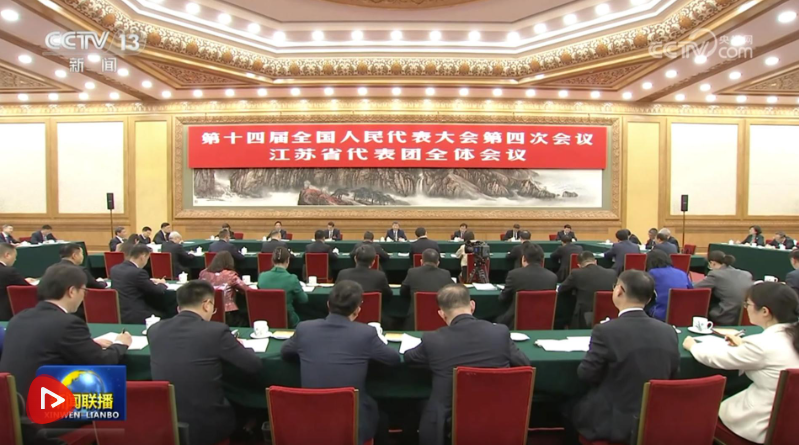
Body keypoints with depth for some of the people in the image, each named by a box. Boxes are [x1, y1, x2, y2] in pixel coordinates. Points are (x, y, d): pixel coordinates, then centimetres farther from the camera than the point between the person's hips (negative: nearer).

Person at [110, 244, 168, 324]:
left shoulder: (114, 269, 6)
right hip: (135, 317, -9)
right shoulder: (138, 272, -18)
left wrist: (149, 281, 21)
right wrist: (161, 284, 10)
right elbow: (159, 292, -11)